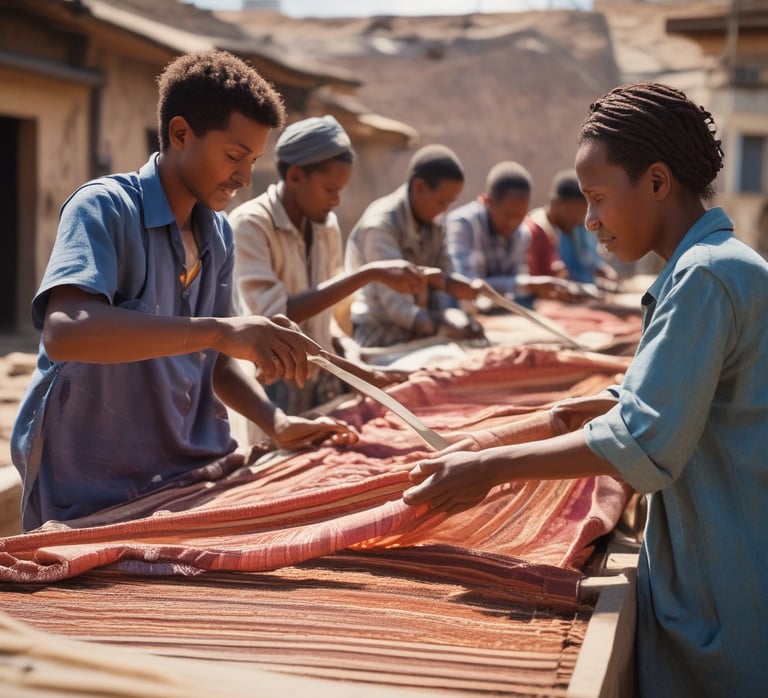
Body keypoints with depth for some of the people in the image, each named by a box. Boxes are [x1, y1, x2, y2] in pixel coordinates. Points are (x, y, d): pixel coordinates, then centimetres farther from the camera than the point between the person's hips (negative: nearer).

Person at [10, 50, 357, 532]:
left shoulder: (219, 233, 7)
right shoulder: (104, 208, -15)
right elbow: (62, 331, -33)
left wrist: (276, 423, -6)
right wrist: (217, 329, -40)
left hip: (191, 474, 7)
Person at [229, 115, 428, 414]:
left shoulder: (327, 225, 6)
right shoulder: (249, 224, -15)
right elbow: (275, 315, -28)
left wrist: (355, 367, -3)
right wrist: (369, 273, -29)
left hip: (324, 386, 6)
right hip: (273, 390, -6)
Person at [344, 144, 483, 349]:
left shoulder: (435, 222, 7)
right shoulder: (380, 226, -17)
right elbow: (397, 308, -22)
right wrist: (449, 326, -33)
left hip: (419, 336, 7)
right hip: (382, 340, -7)